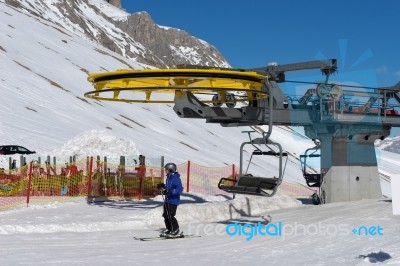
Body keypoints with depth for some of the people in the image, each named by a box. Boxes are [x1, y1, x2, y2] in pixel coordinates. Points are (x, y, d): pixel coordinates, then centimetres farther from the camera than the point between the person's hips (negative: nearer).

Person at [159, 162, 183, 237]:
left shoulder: (176, 178, -17)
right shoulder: (168, 178, 12)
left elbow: (180, 189, -25)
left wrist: (170, 192, -33)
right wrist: (163, 186, 11)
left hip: (173, 201, -9)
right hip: (167, 200, 9)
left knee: (170, 216, -7)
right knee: (165, 215, 11)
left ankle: (176, 230, 8)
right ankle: (168, 229, 23)